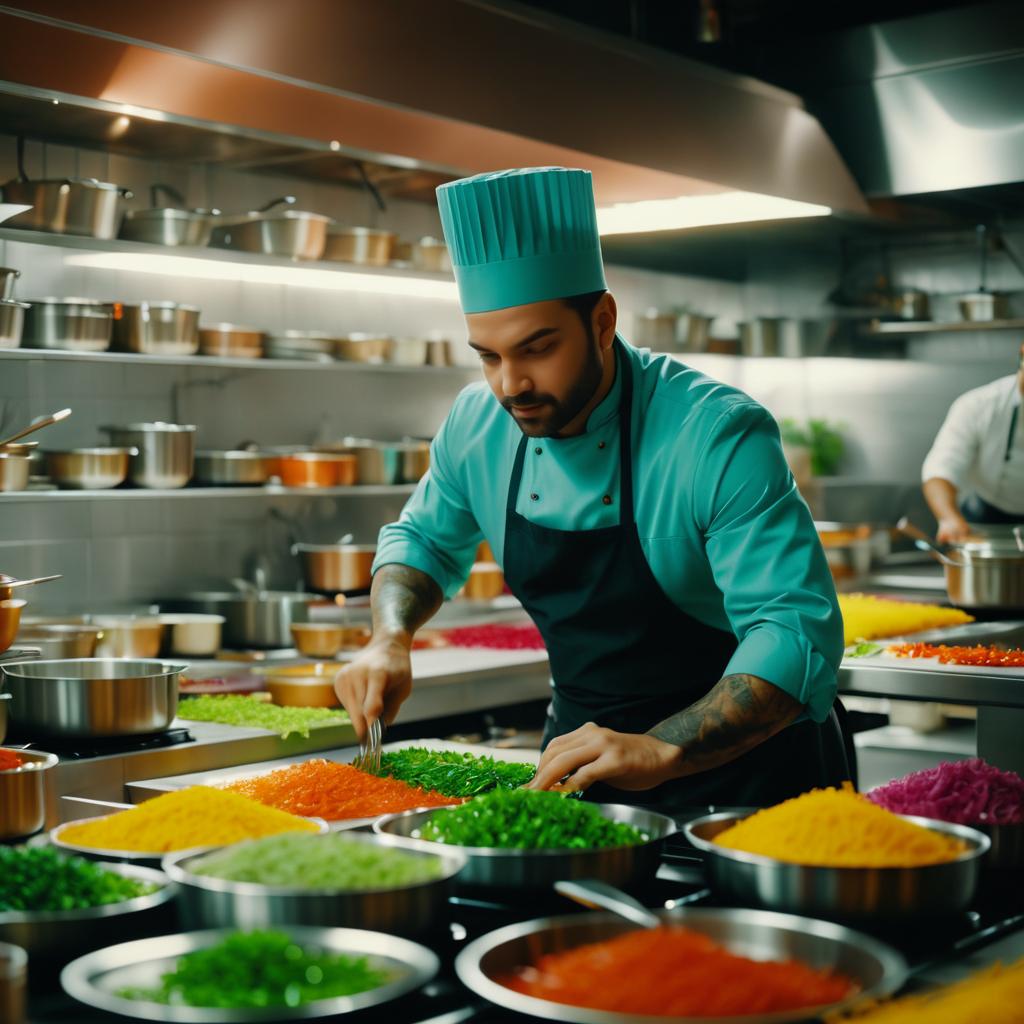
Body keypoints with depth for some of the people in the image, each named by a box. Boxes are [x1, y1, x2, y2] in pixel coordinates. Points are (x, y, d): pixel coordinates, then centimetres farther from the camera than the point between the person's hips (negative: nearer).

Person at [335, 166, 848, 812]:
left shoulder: (719, 437, -24)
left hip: (735, 763, -4)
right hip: (582, 742, 5)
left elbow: (797, 633, -29)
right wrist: (391, 641, -6)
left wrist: (661, 751, -42)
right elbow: (424, 539, 14)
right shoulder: (478, 426, -6)